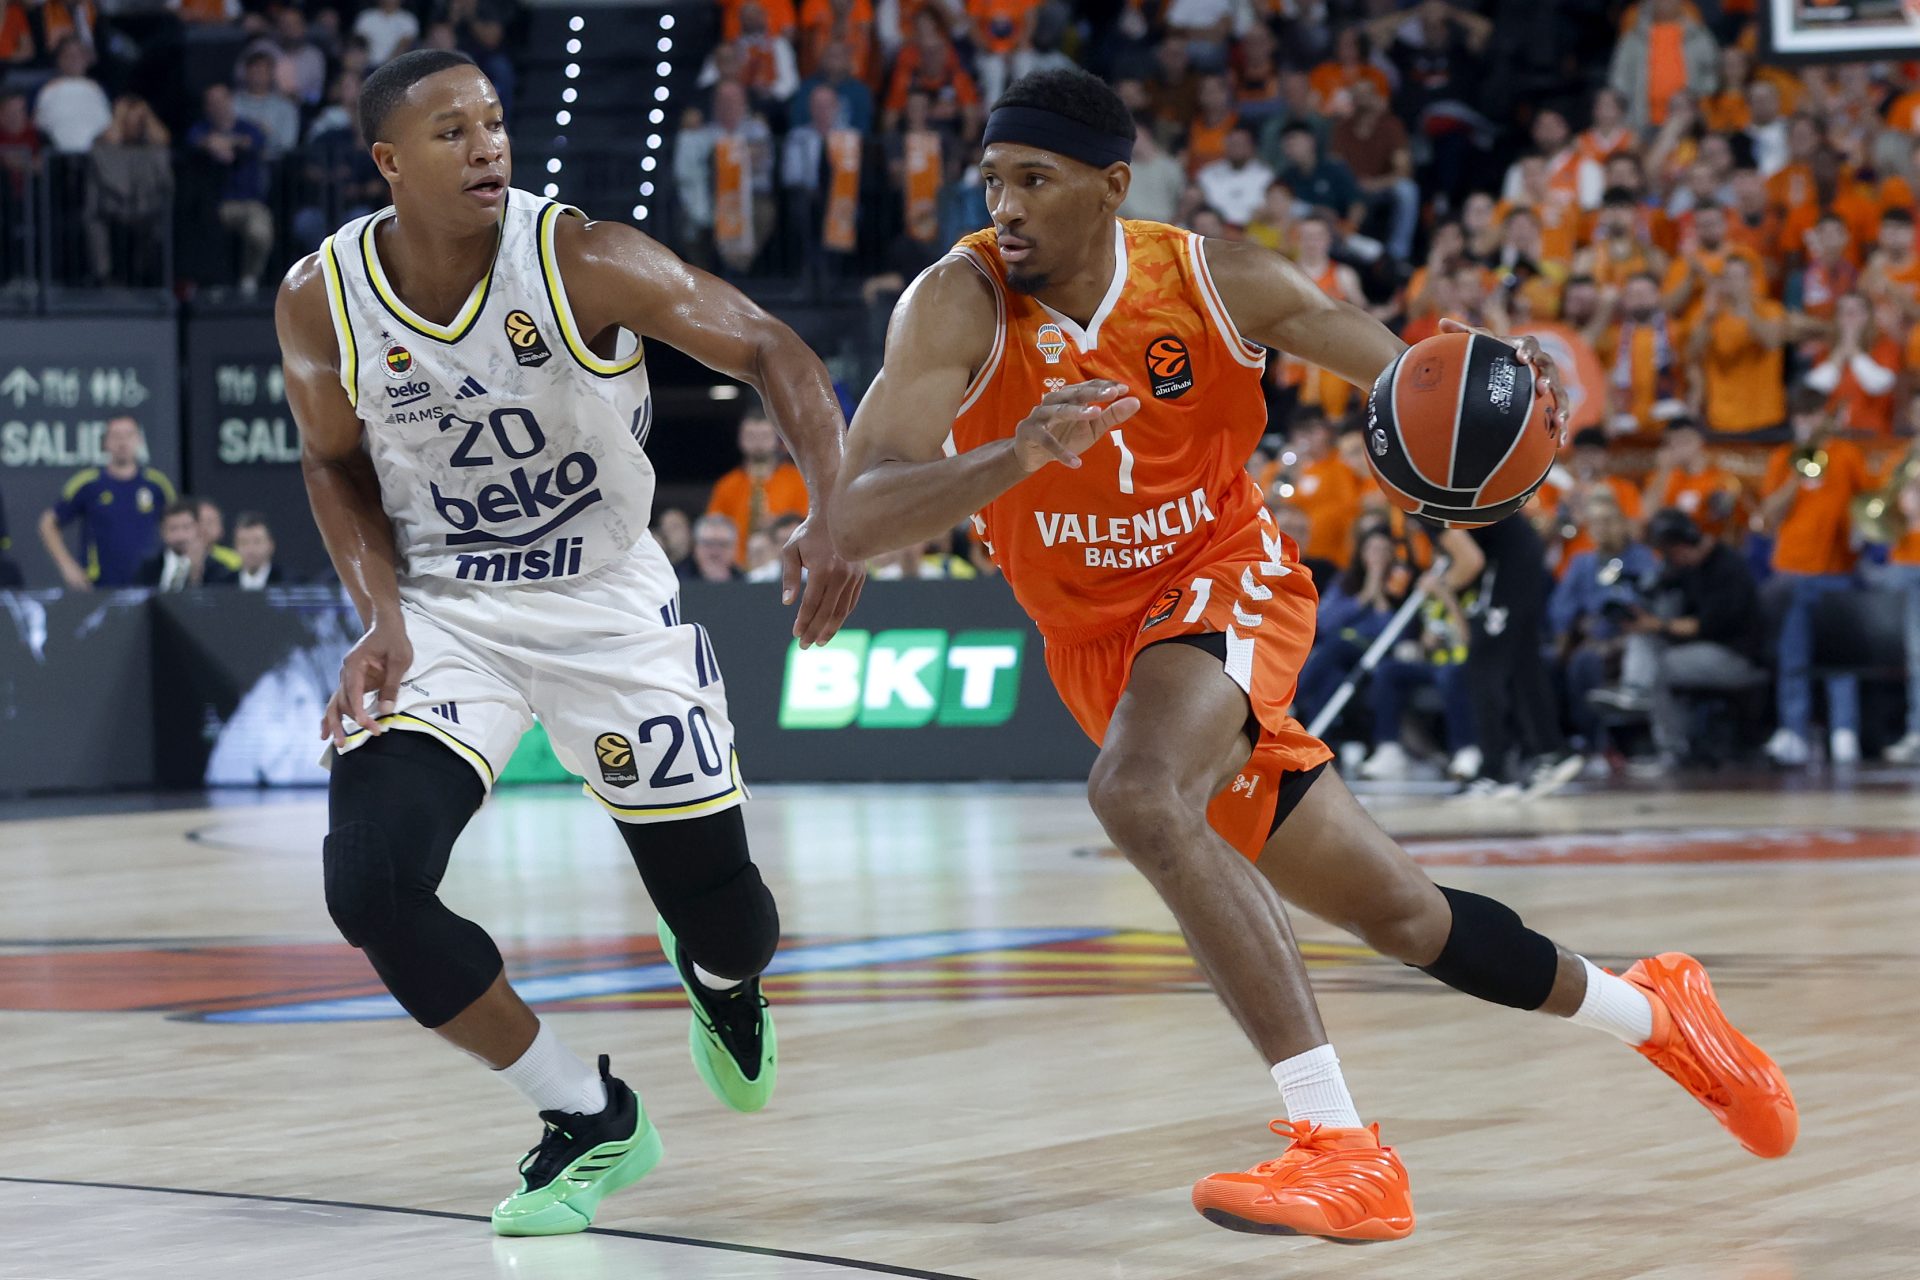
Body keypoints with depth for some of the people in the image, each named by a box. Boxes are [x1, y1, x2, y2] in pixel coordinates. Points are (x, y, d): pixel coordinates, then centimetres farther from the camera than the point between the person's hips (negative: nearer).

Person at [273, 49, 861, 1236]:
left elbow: (768, 349, -19)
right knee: (371, 883, -21)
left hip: (612, 605, -1)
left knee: (718, 906, 6)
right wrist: (383, 622, -11)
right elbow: (337, 463, 4)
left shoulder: (582, 261, -20)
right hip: (443, 613, 1)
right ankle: (591, 1119, 0)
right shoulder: (322, 301, -13)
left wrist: (838, 512, -36)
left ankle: (723, 984, 50)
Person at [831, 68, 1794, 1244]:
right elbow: (856, 519, -28)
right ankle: (1653, 1011, 36)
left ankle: (1341, 1149, -36)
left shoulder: (1214, 280, -14)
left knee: (1138, 793, -35)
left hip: (1223, 583, -2)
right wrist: (1020, 455, -46)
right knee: (1399, 914, 10)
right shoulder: (961, 305, -18)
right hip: (1098, 646, 3)